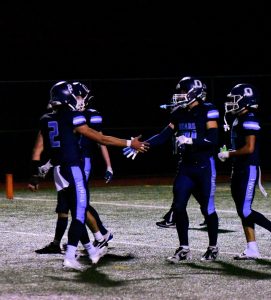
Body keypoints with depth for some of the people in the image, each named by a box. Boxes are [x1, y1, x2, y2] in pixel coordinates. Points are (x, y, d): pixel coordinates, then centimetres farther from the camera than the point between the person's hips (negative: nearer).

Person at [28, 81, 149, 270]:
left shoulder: (46, 121, 9)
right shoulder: (73, 119, -11)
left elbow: (37, 149, 9)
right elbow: (101, 139, -10)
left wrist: (35, 175, 15)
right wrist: (130, 144, -4)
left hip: (59, 171, 7)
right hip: (73, 170, -7)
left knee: (77, 212, 19)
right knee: (79, 214, -7)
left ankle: (90, 249, 31)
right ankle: (70, 256, -18)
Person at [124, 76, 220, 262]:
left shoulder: (207, 112, -10)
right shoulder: (180, 114, 8)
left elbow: (213, 140, -17)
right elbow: (164, 135, 9)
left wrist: (190, 141, -25)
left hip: (204, 166, -6)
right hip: (186, 165, 6)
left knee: (207, 208, 1)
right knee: (179, 206, -1)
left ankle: (213, 247, 17)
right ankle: (184, 248, 9)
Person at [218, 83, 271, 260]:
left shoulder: (249, 119, -16)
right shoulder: (238, 119, 14)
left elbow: (249, 148, -22)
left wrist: (228, 154, -13)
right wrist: (228, 154, 9)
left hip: (249, 170, -10)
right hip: (239, 170, 10)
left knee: (245, 211, -12)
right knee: (243, 211, 8)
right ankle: (252, 249, 11)